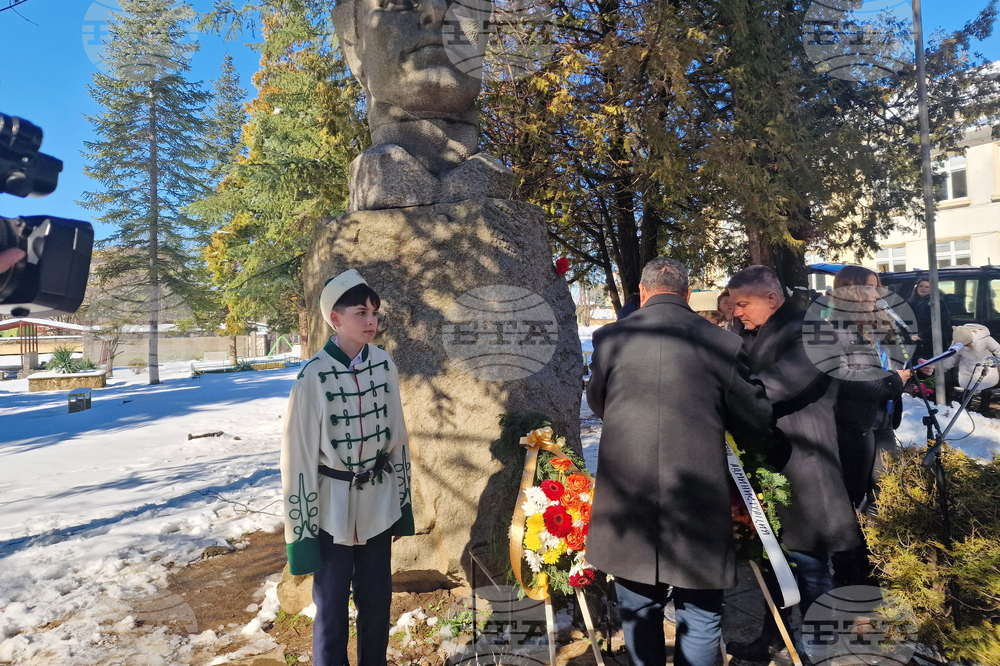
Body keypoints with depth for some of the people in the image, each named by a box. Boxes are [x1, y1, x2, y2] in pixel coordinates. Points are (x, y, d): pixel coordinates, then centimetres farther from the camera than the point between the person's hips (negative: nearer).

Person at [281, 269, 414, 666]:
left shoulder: (384, 365, -2)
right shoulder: (314, 376, -16)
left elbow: (397, 438, 6)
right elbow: (297, 458, -12)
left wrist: (404, 507, 10)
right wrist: (301, 534, -9)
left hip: (379, 506, 4)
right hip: (333, 512, -4)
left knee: (377, 604, 16)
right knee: (332, 611, 9)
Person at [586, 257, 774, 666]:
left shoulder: (609, 338, -3)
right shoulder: (722, 344, -6)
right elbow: (757, 424, 4)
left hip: (628, 503, 1)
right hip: (698, 505, -1)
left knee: (639, 615, 19)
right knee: (700, 618, 17)